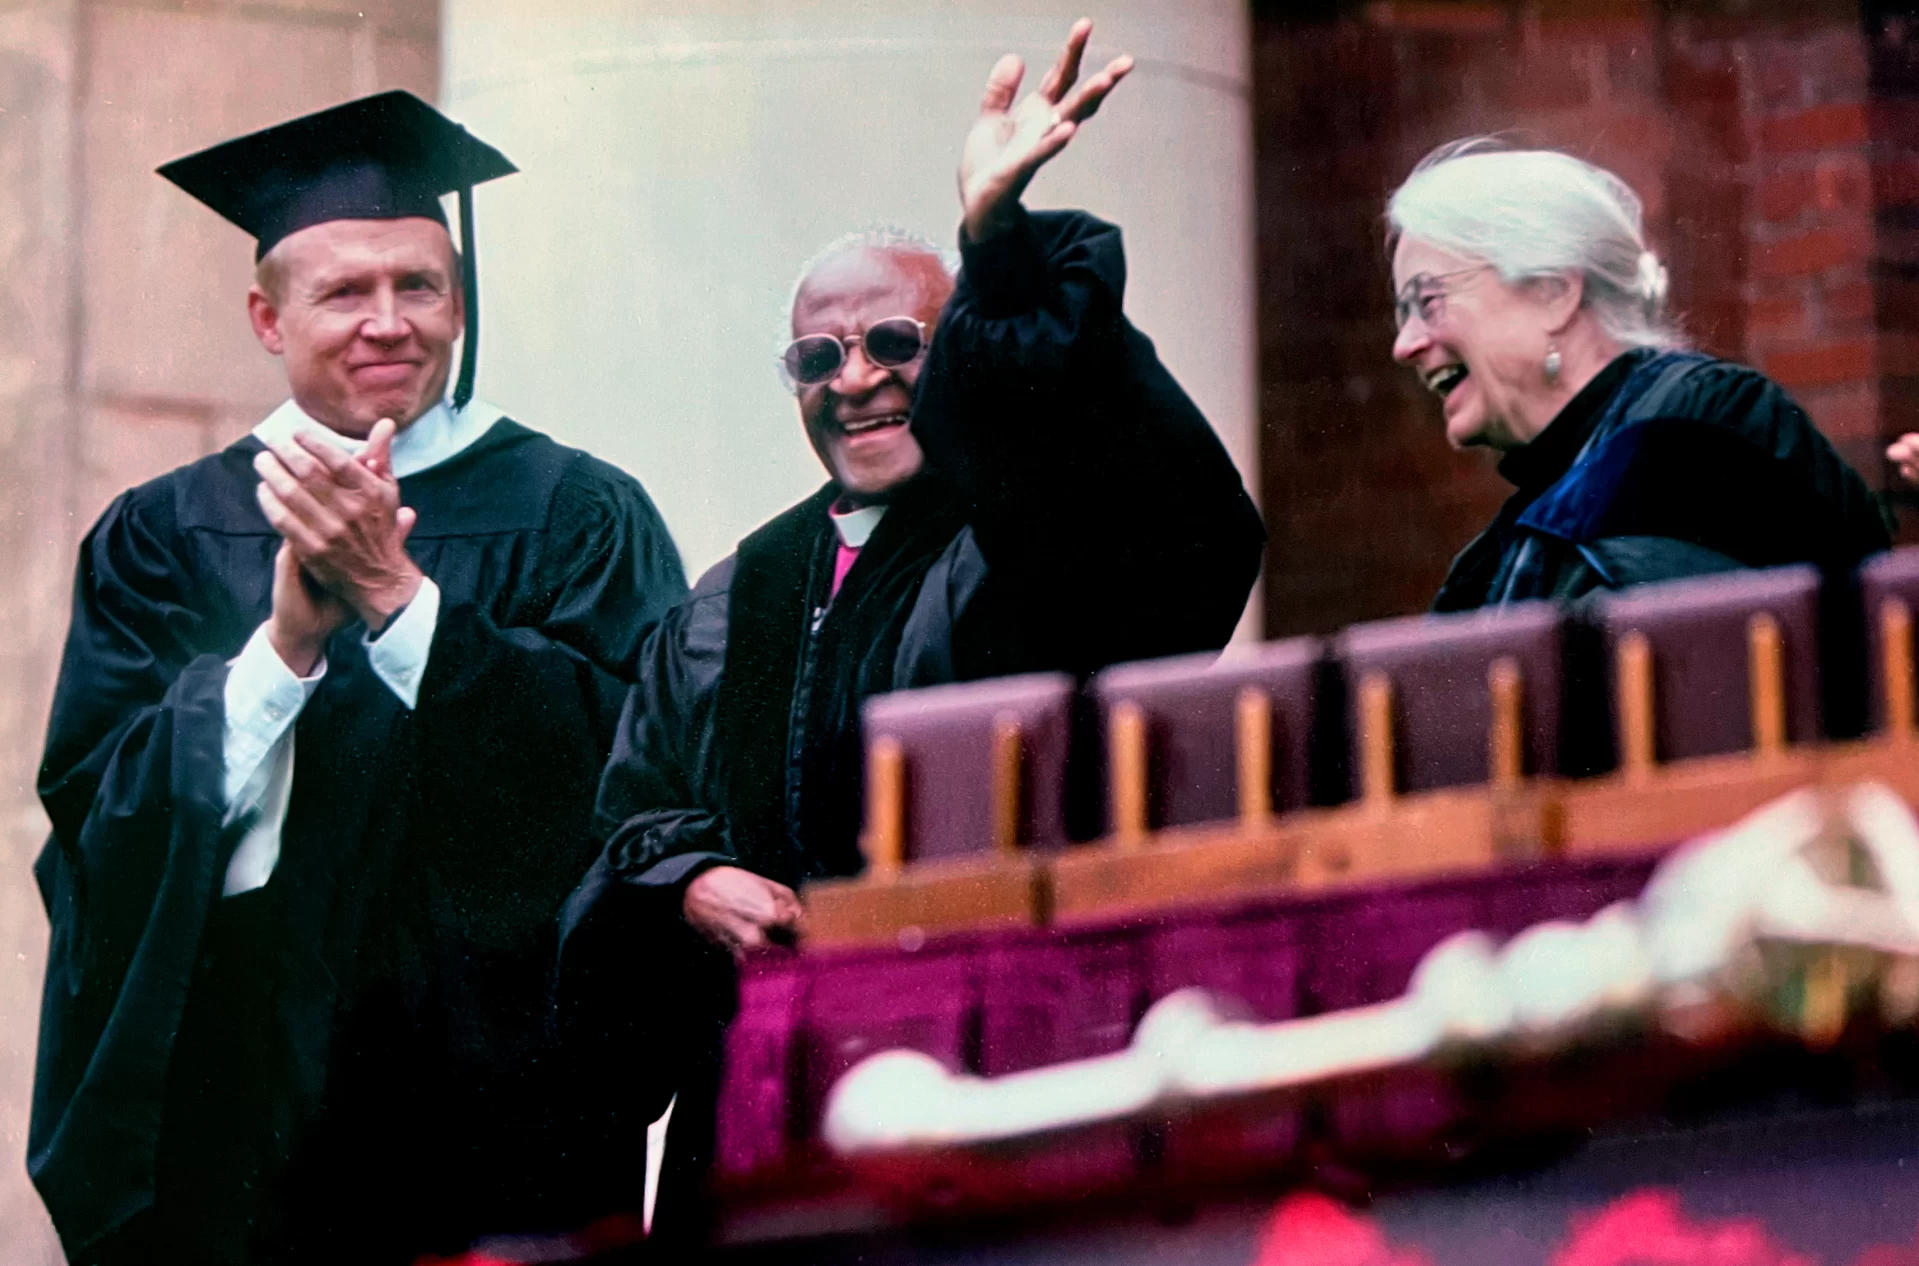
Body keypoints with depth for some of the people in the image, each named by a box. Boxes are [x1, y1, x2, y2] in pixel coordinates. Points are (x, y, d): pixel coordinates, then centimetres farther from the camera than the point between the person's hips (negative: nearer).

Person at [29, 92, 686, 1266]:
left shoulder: (576, 517, 3)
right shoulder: (163, 538, 8)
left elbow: (624, 762, -12)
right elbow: (96, 805, -3)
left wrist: (393, 592, -18)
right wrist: (287, 642, -17)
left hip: (491, 1106, -1)